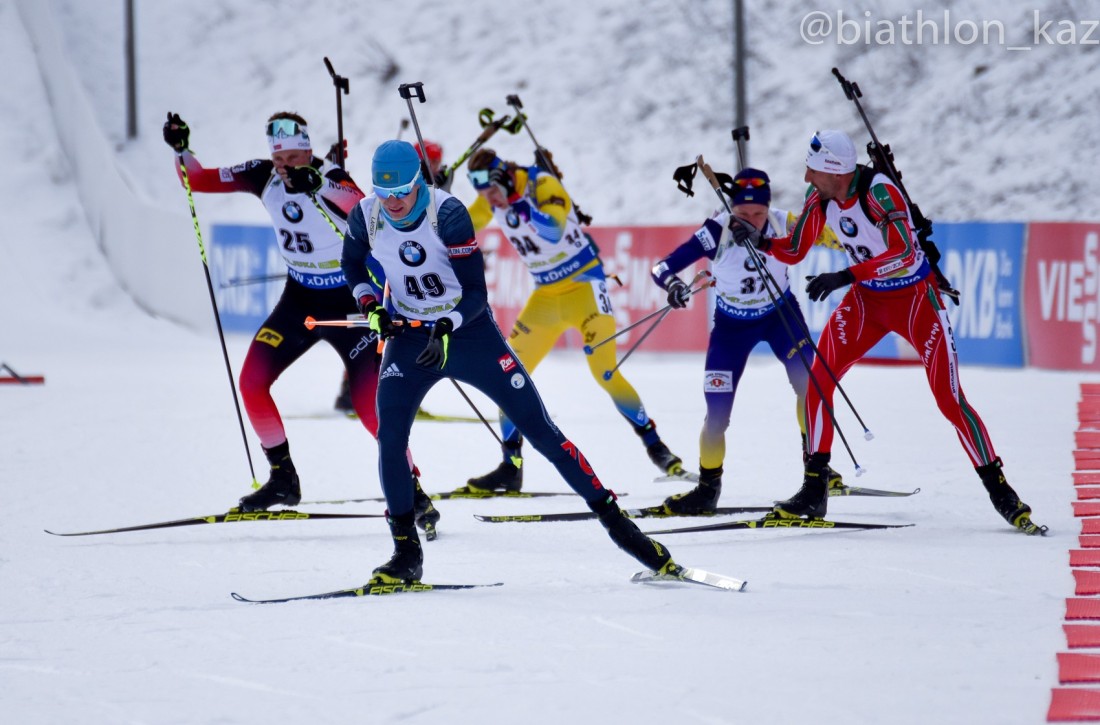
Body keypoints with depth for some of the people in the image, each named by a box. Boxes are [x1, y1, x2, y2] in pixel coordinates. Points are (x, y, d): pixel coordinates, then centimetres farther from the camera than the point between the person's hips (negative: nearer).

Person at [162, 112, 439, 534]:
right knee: (252, 382, -7)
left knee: (370, 404, -13)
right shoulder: (263, 176, -5)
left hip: (349, 301, -5)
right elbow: (197, 180, -2)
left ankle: (412, 490, -1)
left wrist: (316, 186, -56)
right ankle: (282, 479, 9)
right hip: (299, 299, 5)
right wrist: (181, 150, -22)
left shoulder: (330, 178, -21)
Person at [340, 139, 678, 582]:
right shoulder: (366, 217, -11)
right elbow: (352, 264, 11)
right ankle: (406, 553, -5)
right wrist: (369, 306, -8)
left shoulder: (447, 214, -22)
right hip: (409, 335, 3)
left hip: (469, 331, -3)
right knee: (390, 439, -17)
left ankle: (613, 519, 4)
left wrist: (445, 331, -36)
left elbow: (475, 292, -19)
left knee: (540, 430, -3)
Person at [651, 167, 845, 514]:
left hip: (781, 314, 1)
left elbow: (832, 237, -9)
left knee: (808, 383, -21)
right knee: (717, 412, -3)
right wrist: (672, 283, -53)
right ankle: (707, 488, 18)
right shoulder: (717, 232, -28)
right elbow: (663, 266, -32)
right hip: (732, 325, -1)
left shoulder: (784, 225, -24)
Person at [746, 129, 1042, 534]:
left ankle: (1000, 492, 4)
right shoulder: (820, 197, -9)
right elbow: (794, 252, 0)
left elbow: (904, 253, -40)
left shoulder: (879, 192, -29)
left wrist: (845, 276, -45)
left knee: (950, 400, -9)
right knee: (818, 378, -9)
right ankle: (814, 490, -2)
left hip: (916, 299, -6)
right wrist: (760, 242, -19)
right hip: (867, 300, 6)